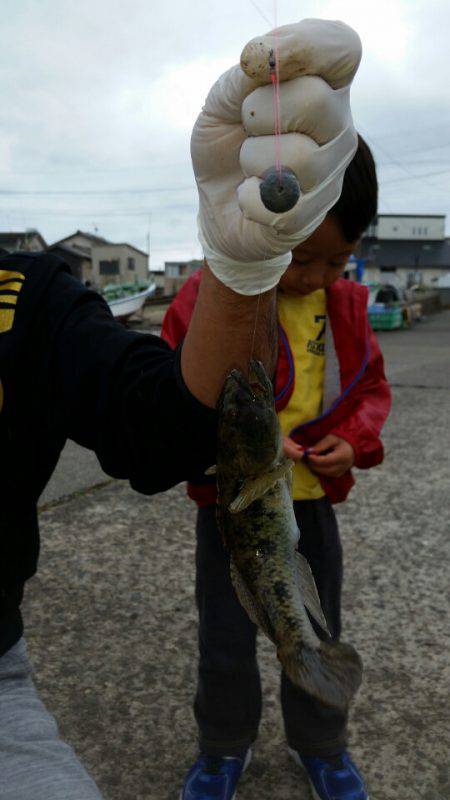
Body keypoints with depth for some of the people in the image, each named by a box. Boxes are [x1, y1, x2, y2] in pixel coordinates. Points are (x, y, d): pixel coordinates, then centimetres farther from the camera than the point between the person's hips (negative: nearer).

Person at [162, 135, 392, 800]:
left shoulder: (347, 303, -3)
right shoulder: (203, 299, -17)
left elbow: (371, 385, 8)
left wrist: (355, 437, -12)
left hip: (313, 502, 3)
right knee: (226, 645, 13)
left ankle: (319, 743, 46)